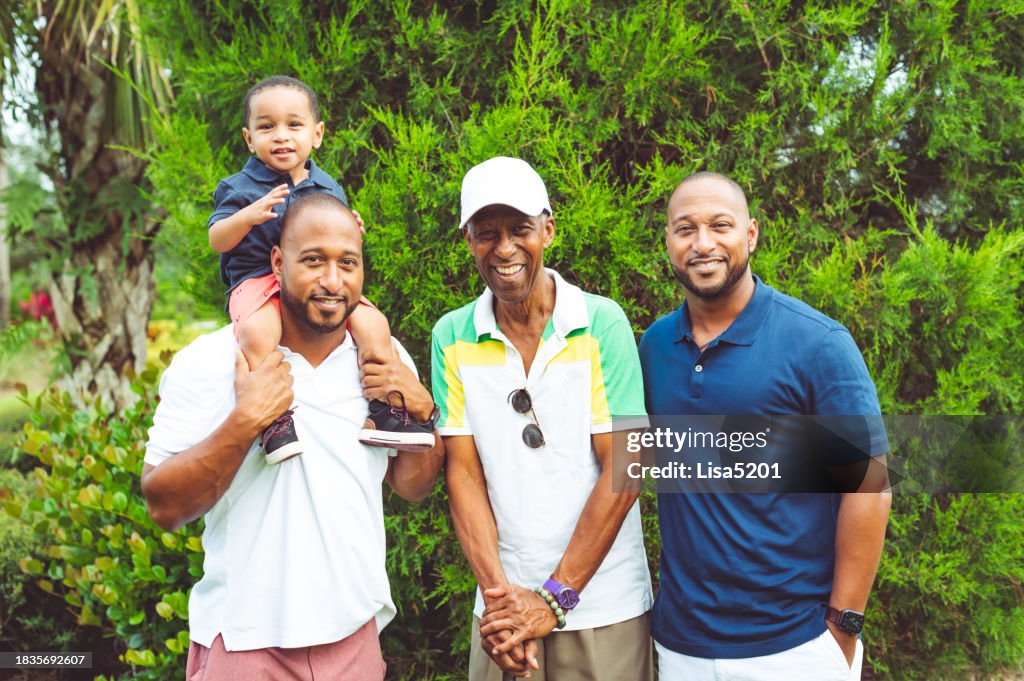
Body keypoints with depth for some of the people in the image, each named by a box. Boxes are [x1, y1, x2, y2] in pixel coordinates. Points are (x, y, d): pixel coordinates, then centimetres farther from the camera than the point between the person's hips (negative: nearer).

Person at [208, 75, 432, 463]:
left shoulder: (328, 188, 15)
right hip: (258, 281, -3)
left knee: (374, 324, -18)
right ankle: (274, 419, -29)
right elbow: (217, 240, -5)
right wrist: (249, 216, -24)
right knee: (257, 334, -36)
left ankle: (383, 412, -10)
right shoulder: (239, 189, 5)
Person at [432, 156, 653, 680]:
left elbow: (623, 471, -10)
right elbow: (464, 473, -2)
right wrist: (498, 592, -11)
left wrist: (555, 598, -12)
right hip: (504, 604, 2)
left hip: (604, 607, -1)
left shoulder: (602, 324, -7)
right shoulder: (452, 337, 0)